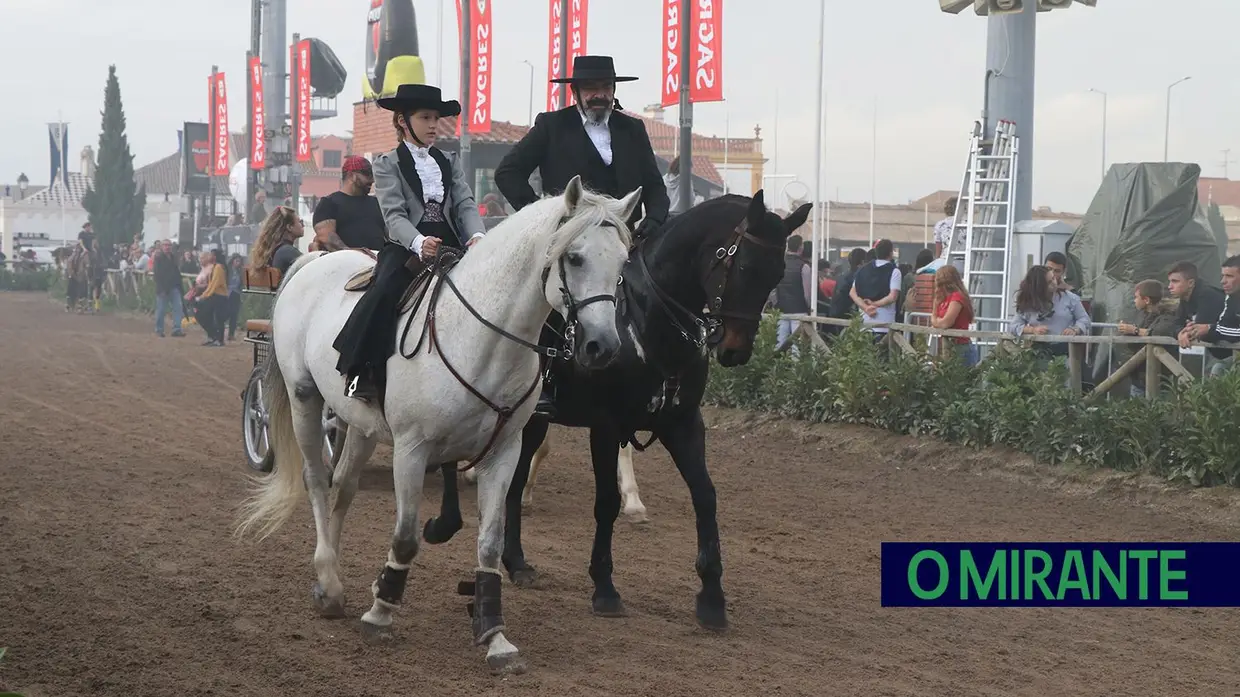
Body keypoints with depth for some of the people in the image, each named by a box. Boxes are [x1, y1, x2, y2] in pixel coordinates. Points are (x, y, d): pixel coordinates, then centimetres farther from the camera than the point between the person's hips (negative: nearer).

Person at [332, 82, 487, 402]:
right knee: (385, 291, -33)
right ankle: (361, 371, -29)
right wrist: (419, 243, -28)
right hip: (406, 248, -4)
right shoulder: (388, 164, 9)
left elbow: (466, 204, 8)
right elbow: (394, 214, -6)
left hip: (450, 246, 4)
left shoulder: (450, 161, 21)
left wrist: (477, 237, -16)